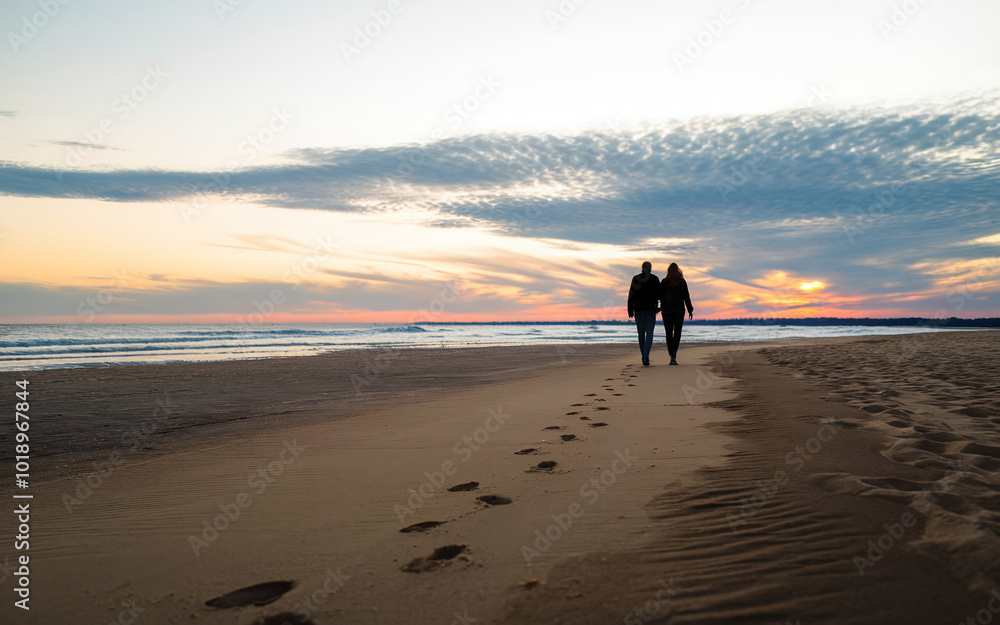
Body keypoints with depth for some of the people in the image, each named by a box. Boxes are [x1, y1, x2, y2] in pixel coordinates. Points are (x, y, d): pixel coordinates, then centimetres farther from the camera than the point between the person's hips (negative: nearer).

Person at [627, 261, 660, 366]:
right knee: (649, 334, -3)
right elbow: (659, 294, 2)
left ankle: (644, 357, 18)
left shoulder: (635, 279, 0)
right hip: (651, 310, -1)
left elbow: (631, 295, -2)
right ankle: (646, 358, -18)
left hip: (639, 309, 1)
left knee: (641, 334, 12)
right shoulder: (655, 279, 0)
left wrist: (630, 310, 1)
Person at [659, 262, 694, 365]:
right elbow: (686, 297, 0)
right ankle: (673, 357, -16)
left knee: (669, 334, 10)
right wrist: (690, 310, 6)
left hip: (666, 310, 0)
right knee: (677, 334, -1)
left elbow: (660, 296, -2)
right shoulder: (682, 282, -1)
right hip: (679, 310, 0)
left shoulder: (664, 282, -2)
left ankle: (672, 356, 11)